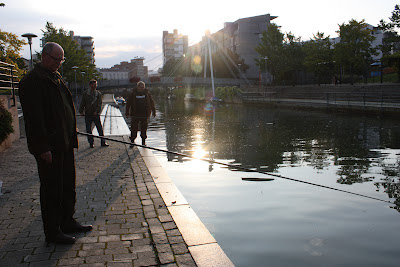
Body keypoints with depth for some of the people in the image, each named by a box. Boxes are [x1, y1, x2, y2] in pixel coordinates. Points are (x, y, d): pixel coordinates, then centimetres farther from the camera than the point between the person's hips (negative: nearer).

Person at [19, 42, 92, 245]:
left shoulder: (56, 78, 17)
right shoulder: (32, 81, -12)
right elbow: (34, 118, -18)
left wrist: (72, 137, 16)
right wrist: (43, 147, -21)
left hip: (64, 143, 9)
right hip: (49, 146, -9)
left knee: (68, 185, 16)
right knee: (52, 189, 1)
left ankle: (67, 222, 30)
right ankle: (52, 232, 14)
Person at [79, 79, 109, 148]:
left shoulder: (98, 94, 3)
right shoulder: (85, 93, 2)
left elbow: (100, 104, -2)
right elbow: (82, 103, 6)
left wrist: (97, 111, -14)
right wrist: (81, 111, 0)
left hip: (96, 114, 0)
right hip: (88, 114, 0)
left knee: (100, 129, 1)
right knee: (88, 130, 4)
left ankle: (103, 142, 10)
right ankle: (91, 143, 15)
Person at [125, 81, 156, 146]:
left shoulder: (147, 93, 4)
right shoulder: (133, 94, 1)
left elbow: (152, 103, 10)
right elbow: (128, 103, 6)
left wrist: (153, 112, 8)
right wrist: (127, 112, 4)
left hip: (145, 115, 1)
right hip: (135, 115, -1)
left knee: (144, 129, 6)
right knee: (134, 128, 2)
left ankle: (143, 142, 17)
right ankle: (132, 141, 15)